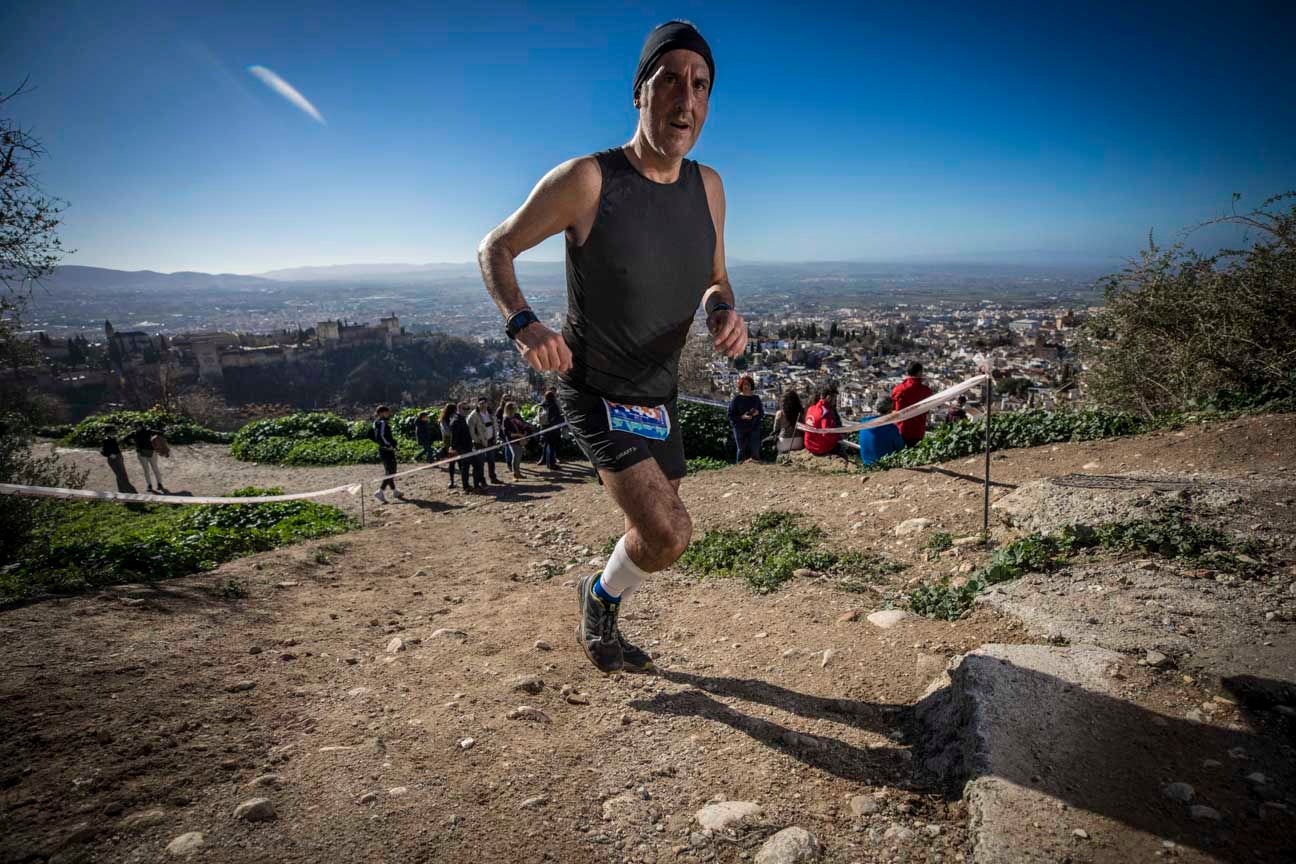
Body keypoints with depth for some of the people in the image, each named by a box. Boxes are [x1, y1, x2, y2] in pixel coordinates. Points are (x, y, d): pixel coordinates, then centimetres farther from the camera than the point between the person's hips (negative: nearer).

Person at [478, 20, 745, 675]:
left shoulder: (708, 187, -1)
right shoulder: (586, 180, -18)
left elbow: (714, 280, 12)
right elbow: (494, 249, -8)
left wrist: (726, 312, -13)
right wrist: (522, 324, -27)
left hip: (659, 392, 7)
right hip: (596, 392, -6)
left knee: (655, 531, 19)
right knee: (668, 532, -20)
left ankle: (601, 615, 50)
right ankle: (601, 600, 15)